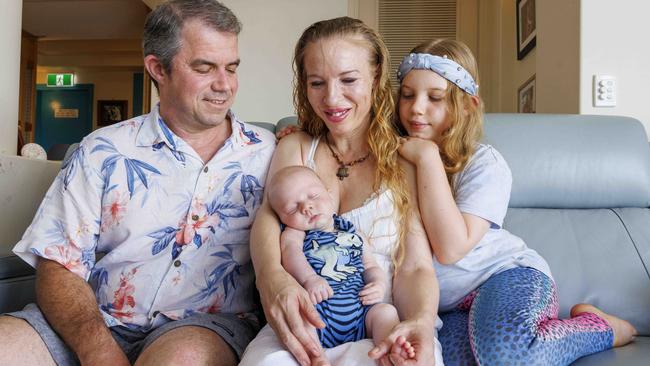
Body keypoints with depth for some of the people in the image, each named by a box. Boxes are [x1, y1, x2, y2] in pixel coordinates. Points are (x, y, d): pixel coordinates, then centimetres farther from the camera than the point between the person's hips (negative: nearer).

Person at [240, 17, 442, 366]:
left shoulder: (405, 162, 5)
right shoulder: (293, 148, 14)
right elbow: (267, 217, -2)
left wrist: (421, 321, -27)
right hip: (299, 325, 1)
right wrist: (271, 275, -27)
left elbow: (415, 266, -2)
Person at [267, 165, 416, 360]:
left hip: (359, 308, 4)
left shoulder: (355, 237, 25)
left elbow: (370, 266, 24)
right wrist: (309, 278, -28)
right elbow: (291, 252, -6)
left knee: (386, 311, -21)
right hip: (316, 309, -3)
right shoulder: (293, 234, 15)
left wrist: (380, 284, -2)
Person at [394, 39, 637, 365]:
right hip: (450, 306, 4)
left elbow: (451, 248, -24)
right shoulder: (395, 157, 3)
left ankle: (598, 327, -5)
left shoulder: (484, 163, -11)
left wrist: (428, 157, -24)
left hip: (509, 275, -3)